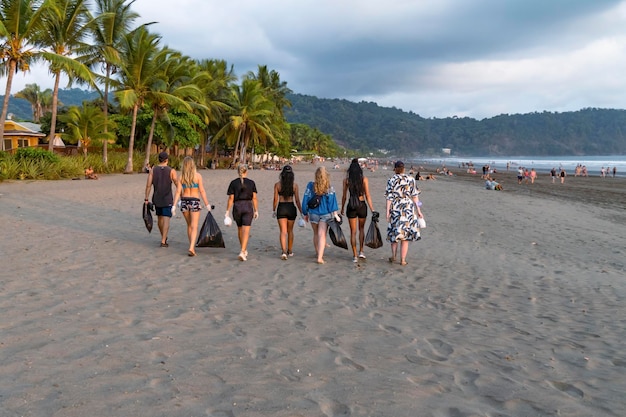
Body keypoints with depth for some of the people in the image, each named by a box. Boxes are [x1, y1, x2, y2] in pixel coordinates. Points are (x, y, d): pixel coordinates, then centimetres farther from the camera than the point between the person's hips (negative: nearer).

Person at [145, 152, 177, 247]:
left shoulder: (152, 170, -4)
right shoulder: (171, 171, -11)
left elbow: (148, 185, -8)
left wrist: (146, 199, -3)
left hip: (156, 199, 4)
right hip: (167, 200, -4)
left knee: (160, 218, 22)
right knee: (166, 220, -5)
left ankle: (164, 237, 38)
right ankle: (163, 242, -15)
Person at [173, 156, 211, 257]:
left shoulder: (181, 176, 0)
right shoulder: (198, 176, -6)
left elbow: (178, 192, -4)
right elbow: (202, 191, -7)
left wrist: (174, 205, -3)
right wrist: (207, 204, -1)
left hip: (184, 201, 3)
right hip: (195, 201, -3)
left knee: (189, 225, 19)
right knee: (194, 227, -4)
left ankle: (192, 246, 28)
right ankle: (191, 248, -20)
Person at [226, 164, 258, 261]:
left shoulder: (233, 183, -2)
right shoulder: (251, 183, -1)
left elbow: (231, 198, -4)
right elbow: (254, 198, -2)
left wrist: (227, 211, 1)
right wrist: (256, 211, 4)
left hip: (237, 207, 2)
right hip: (248, 207, -1)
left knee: (240, 229, 18)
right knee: (246, 231, -5)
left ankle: (244, 250, 31)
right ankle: (242, 252, -19)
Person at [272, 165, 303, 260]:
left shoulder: (277, 185, -5)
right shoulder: (294, 185, -4)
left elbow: (275, 199, -3)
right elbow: (297, 200, -3)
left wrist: (274, 210, 10)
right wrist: (301, 212, 5)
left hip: (281, 208, -1)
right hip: (291, 208, 1)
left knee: (283, 231, -1)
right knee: (290, 231, 18)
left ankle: (284, 251, -16)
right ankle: (290, 251, 28)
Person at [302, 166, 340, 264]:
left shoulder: (310, 186, -4)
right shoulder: (329, 188, -8)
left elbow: (305, 200, 1)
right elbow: (332, 201, -9)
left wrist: (305, 214, 11)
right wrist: (335, 214, -5)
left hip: (313, 214, 2)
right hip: (325, 214, -2)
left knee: (316, 234, 19)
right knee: (322, 235, -3)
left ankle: (318, 253, 34)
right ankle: (320, 257, -12)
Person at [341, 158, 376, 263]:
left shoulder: (346, 180, -3)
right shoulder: (364, 179, -5)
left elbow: (344, 196, 1)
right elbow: (367, 196, -6)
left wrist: (342, 209, 13)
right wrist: (372, 209, 0)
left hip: (351, 207, 0)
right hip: (362, 206, 1)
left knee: (353, 231, 7)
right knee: (361, 228, 22)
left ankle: (355, 256, 7)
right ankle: (361, 251, 17)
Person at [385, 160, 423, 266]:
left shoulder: (391, 180, -5)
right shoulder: (411, 179, 0)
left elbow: (389, 198, -7)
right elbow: (414, 196, 0)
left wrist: (388, 212, -3)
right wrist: (418, 210, 5)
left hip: (395, 208, -1)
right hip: (408, 208, 1)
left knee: (394, 232, 16)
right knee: (405, 234, 7)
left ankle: (393, 256, 15)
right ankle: (403, 259, 9)